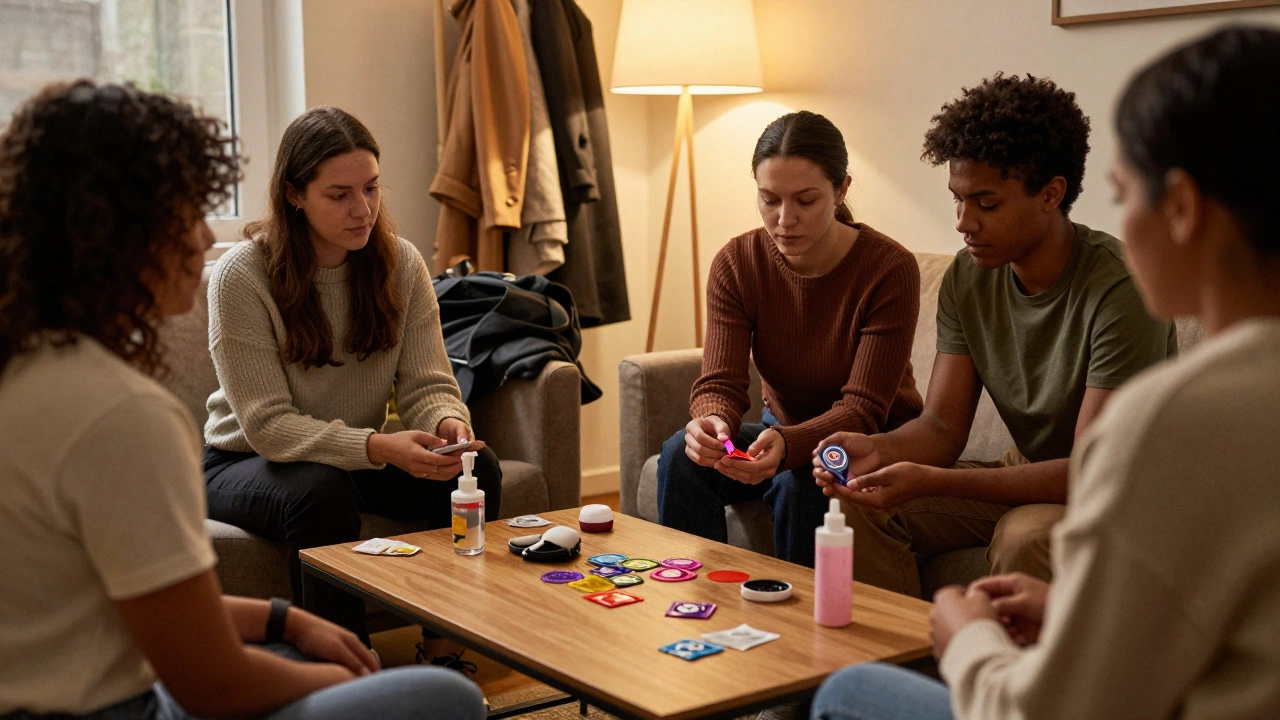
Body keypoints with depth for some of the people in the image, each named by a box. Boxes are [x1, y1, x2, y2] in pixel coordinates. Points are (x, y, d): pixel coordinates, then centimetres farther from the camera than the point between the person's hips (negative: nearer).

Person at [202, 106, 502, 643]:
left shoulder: (401, 263, -5)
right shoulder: (242, 275, -18)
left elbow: (427, 383, -7)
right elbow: (268, 424, -23)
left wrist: (448, 423, -33)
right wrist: (378, 448, -38)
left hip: (359, 457, 4)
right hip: (246, 462, -4)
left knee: (476, 467, -21)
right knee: (323, 491, -37)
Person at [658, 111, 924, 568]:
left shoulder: (890, 269, -22)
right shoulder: (736, 264, -11)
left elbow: (862, 409, -24)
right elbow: (719, 384, -16)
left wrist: (787, 445, -44)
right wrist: (712, 422, -42)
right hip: (784, 431, 4)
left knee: (799, 483, -34)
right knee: (681, 455, -23)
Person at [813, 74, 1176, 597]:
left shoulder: (1120, 288, -25)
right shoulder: (967, 279, -4)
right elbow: (943, 425, -3)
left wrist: (931, 481, -37)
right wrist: (879, 450, -28)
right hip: (1026, 478, 6)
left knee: (1025, 534, -36)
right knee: (863, 503, -12)